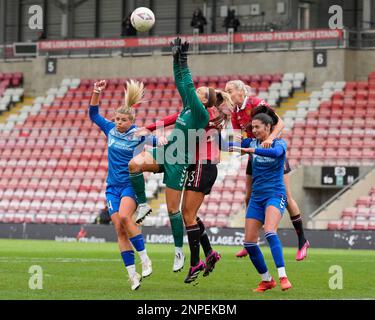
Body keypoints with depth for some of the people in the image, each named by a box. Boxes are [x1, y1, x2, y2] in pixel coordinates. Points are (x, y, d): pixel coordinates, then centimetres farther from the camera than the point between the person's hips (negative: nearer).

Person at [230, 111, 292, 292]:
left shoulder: (279, 143, -5)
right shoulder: (252, 142, 9)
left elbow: (276, 152, -28)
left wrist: (253, 151, -39)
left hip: (275, 194, -6)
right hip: (256, 197, 6)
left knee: (270, 232, -29)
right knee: (249, 242, -1)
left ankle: (283, 277, -32)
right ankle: (266, 280, 14)